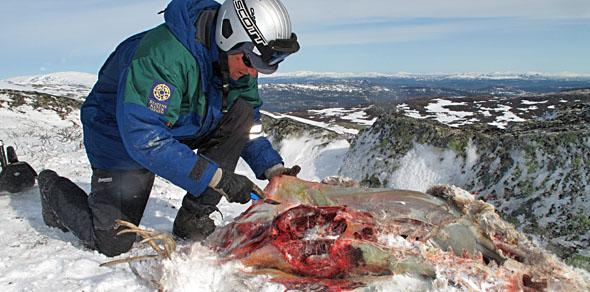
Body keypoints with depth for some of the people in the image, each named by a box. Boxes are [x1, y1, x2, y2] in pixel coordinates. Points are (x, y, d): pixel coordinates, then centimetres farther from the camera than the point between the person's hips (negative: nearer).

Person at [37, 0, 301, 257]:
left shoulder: (236, 60, -12)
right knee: (113, 244, -6)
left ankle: (193, 219, -11)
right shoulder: (164, 55, -37)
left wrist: (272, 168, -18)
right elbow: (144, 138, -40)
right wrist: (217, 179, -41)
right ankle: (53, 188, 23)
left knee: (242, 112, -18)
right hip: (121, 136, -6)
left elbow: (251, 126, -2)